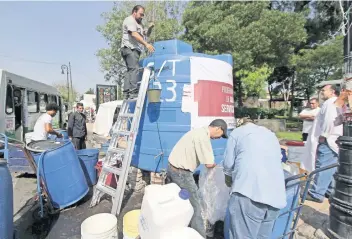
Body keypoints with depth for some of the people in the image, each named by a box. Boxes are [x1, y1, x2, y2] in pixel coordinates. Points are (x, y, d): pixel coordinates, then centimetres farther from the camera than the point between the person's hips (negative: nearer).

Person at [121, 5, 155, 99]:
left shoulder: (139, 23, 30)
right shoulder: (130, 20, -1)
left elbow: (146, 34, 28)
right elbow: (134, 34, -17)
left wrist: (150, 28, 6)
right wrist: (146, 44, -27)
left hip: (135, 50, 10)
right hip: (130, 48, -10)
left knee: (130, 70, 3)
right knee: (134, 69, -21)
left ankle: (126, 93, 2)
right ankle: (133, 92, -29)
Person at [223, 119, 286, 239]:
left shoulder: (237, 132, 12)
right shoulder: (271, 134, 29)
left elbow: (228, 163, 9)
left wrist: (228, 179, 29)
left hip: (248, 191, -6)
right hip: (276, 195, 6)